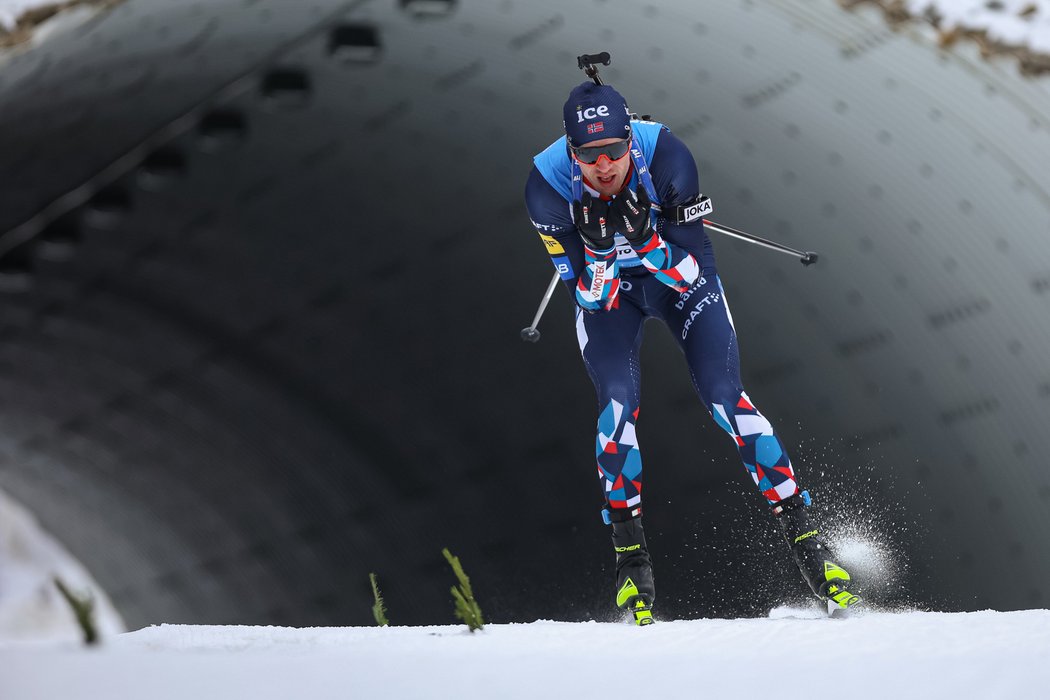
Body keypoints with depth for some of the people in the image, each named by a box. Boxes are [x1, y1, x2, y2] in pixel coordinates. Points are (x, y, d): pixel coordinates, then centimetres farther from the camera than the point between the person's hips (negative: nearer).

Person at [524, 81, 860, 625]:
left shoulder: (667, 158, -32)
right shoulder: (548, 186, -29)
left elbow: (692, 273, -27)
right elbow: (589, 296, -24)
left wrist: (645, 239, -45)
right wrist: (598, 252, -44)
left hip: (681, 277, -1)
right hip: (603, 288, 1)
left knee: (724, 397, -13)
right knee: (617, 402, -18)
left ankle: (802, 533, -5)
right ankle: (629, 553, -4)